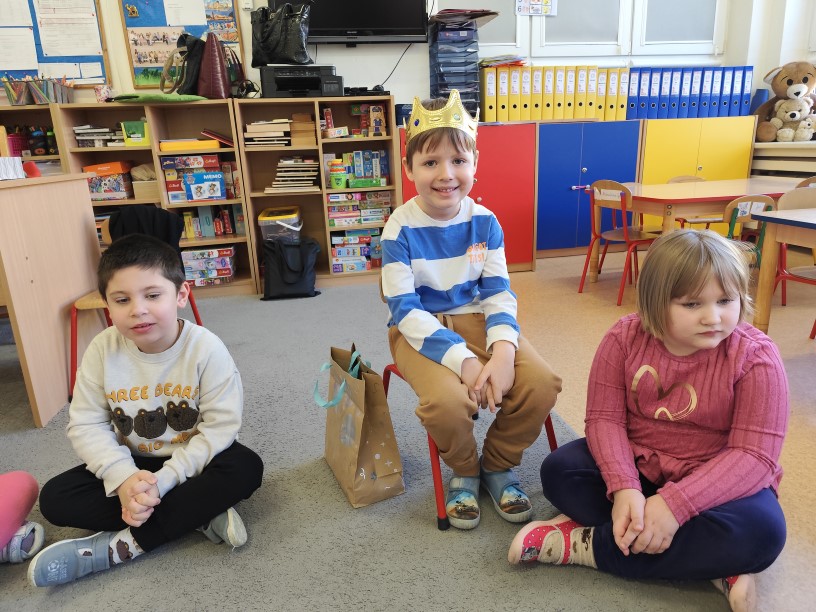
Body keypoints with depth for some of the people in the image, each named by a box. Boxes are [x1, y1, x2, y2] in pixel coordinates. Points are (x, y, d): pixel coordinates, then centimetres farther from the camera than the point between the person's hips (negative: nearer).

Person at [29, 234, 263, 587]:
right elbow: (85, 425, -11)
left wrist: (161, 481, -29)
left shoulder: (205, 348, -23)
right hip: (131, 462, 3)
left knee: (245, 468, -30)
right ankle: (200, 514, -19)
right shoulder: (103, 350, -15)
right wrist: (124, 478, -26)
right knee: (54, 498, -15)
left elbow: (220, 426, -23)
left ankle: (123, 545, -24)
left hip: (191, 459, -3)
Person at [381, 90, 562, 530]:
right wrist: (463, 361, -28)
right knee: (447, 400, -33)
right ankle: (464, 471, 6)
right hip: (420, 330, -3)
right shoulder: (401, 229, -13)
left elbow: (498, 292, -2)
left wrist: (503, 349, -23)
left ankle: (498, 464, 11)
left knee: (541, 384, -20)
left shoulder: (484, 221, -1)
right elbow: (405, 310, -16)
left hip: (475, 319, 4)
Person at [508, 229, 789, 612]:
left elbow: (753, 455, -22)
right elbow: (604, 418, -14)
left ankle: (587, 543, -23)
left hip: (713, 481, -1)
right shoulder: (625, 337, -13)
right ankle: (710, 562, -22)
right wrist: (623, 487, -32)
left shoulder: (756, 357, -18)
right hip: (634, 467, 2)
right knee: (559, 470, -21)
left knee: (760, 530, -33)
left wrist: (675, 503, -35)